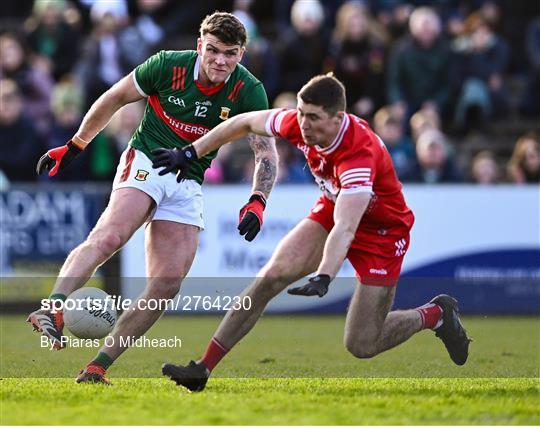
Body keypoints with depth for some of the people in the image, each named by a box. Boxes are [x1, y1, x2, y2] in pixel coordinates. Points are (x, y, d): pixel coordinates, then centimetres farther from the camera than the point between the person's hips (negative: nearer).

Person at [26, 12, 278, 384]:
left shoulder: (248, 91, -9)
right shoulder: (167, 65, -12)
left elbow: (266, 152, -7)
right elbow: (114, 99, 3)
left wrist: (258, 201, -25)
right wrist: (73, 147, 9)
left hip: (189, 184, 3)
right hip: (146, 161, -3)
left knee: (168, 285, -7)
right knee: (109, 237, -33)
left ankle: (98, 367, -1)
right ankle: (52, 310, -49)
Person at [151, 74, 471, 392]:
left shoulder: (359, 156, -38)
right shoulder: (299, 124, -19)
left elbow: (345, 229, -48)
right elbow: (245, 123, -1)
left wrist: (323, 278, -60)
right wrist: (190, 154, -1)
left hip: (381, 231, -6)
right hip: (332, 210, 6)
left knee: (361, 345, -7)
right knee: (272, 276, -16)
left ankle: (436, 313, 20)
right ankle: (203, 369, -13)